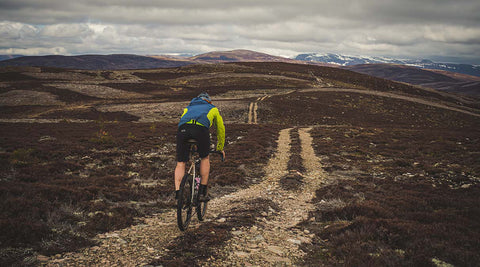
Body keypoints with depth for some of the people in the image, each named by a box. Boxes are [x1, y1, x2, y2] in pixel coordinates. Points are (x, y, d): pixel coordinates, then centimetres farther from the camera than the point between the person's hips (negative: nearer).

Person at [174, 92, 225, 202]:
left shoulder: (188, 108, 43)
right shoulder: (213, 109, 38)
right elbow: (221, 129, 45)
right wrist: (220, 148, 57)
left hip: (183, 128, 2)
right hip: (201, 128, -2)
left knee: (181, 163, 12)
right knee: (205, 159, 21)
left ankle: (178, 193, -2)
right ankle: (202, 192, 19)